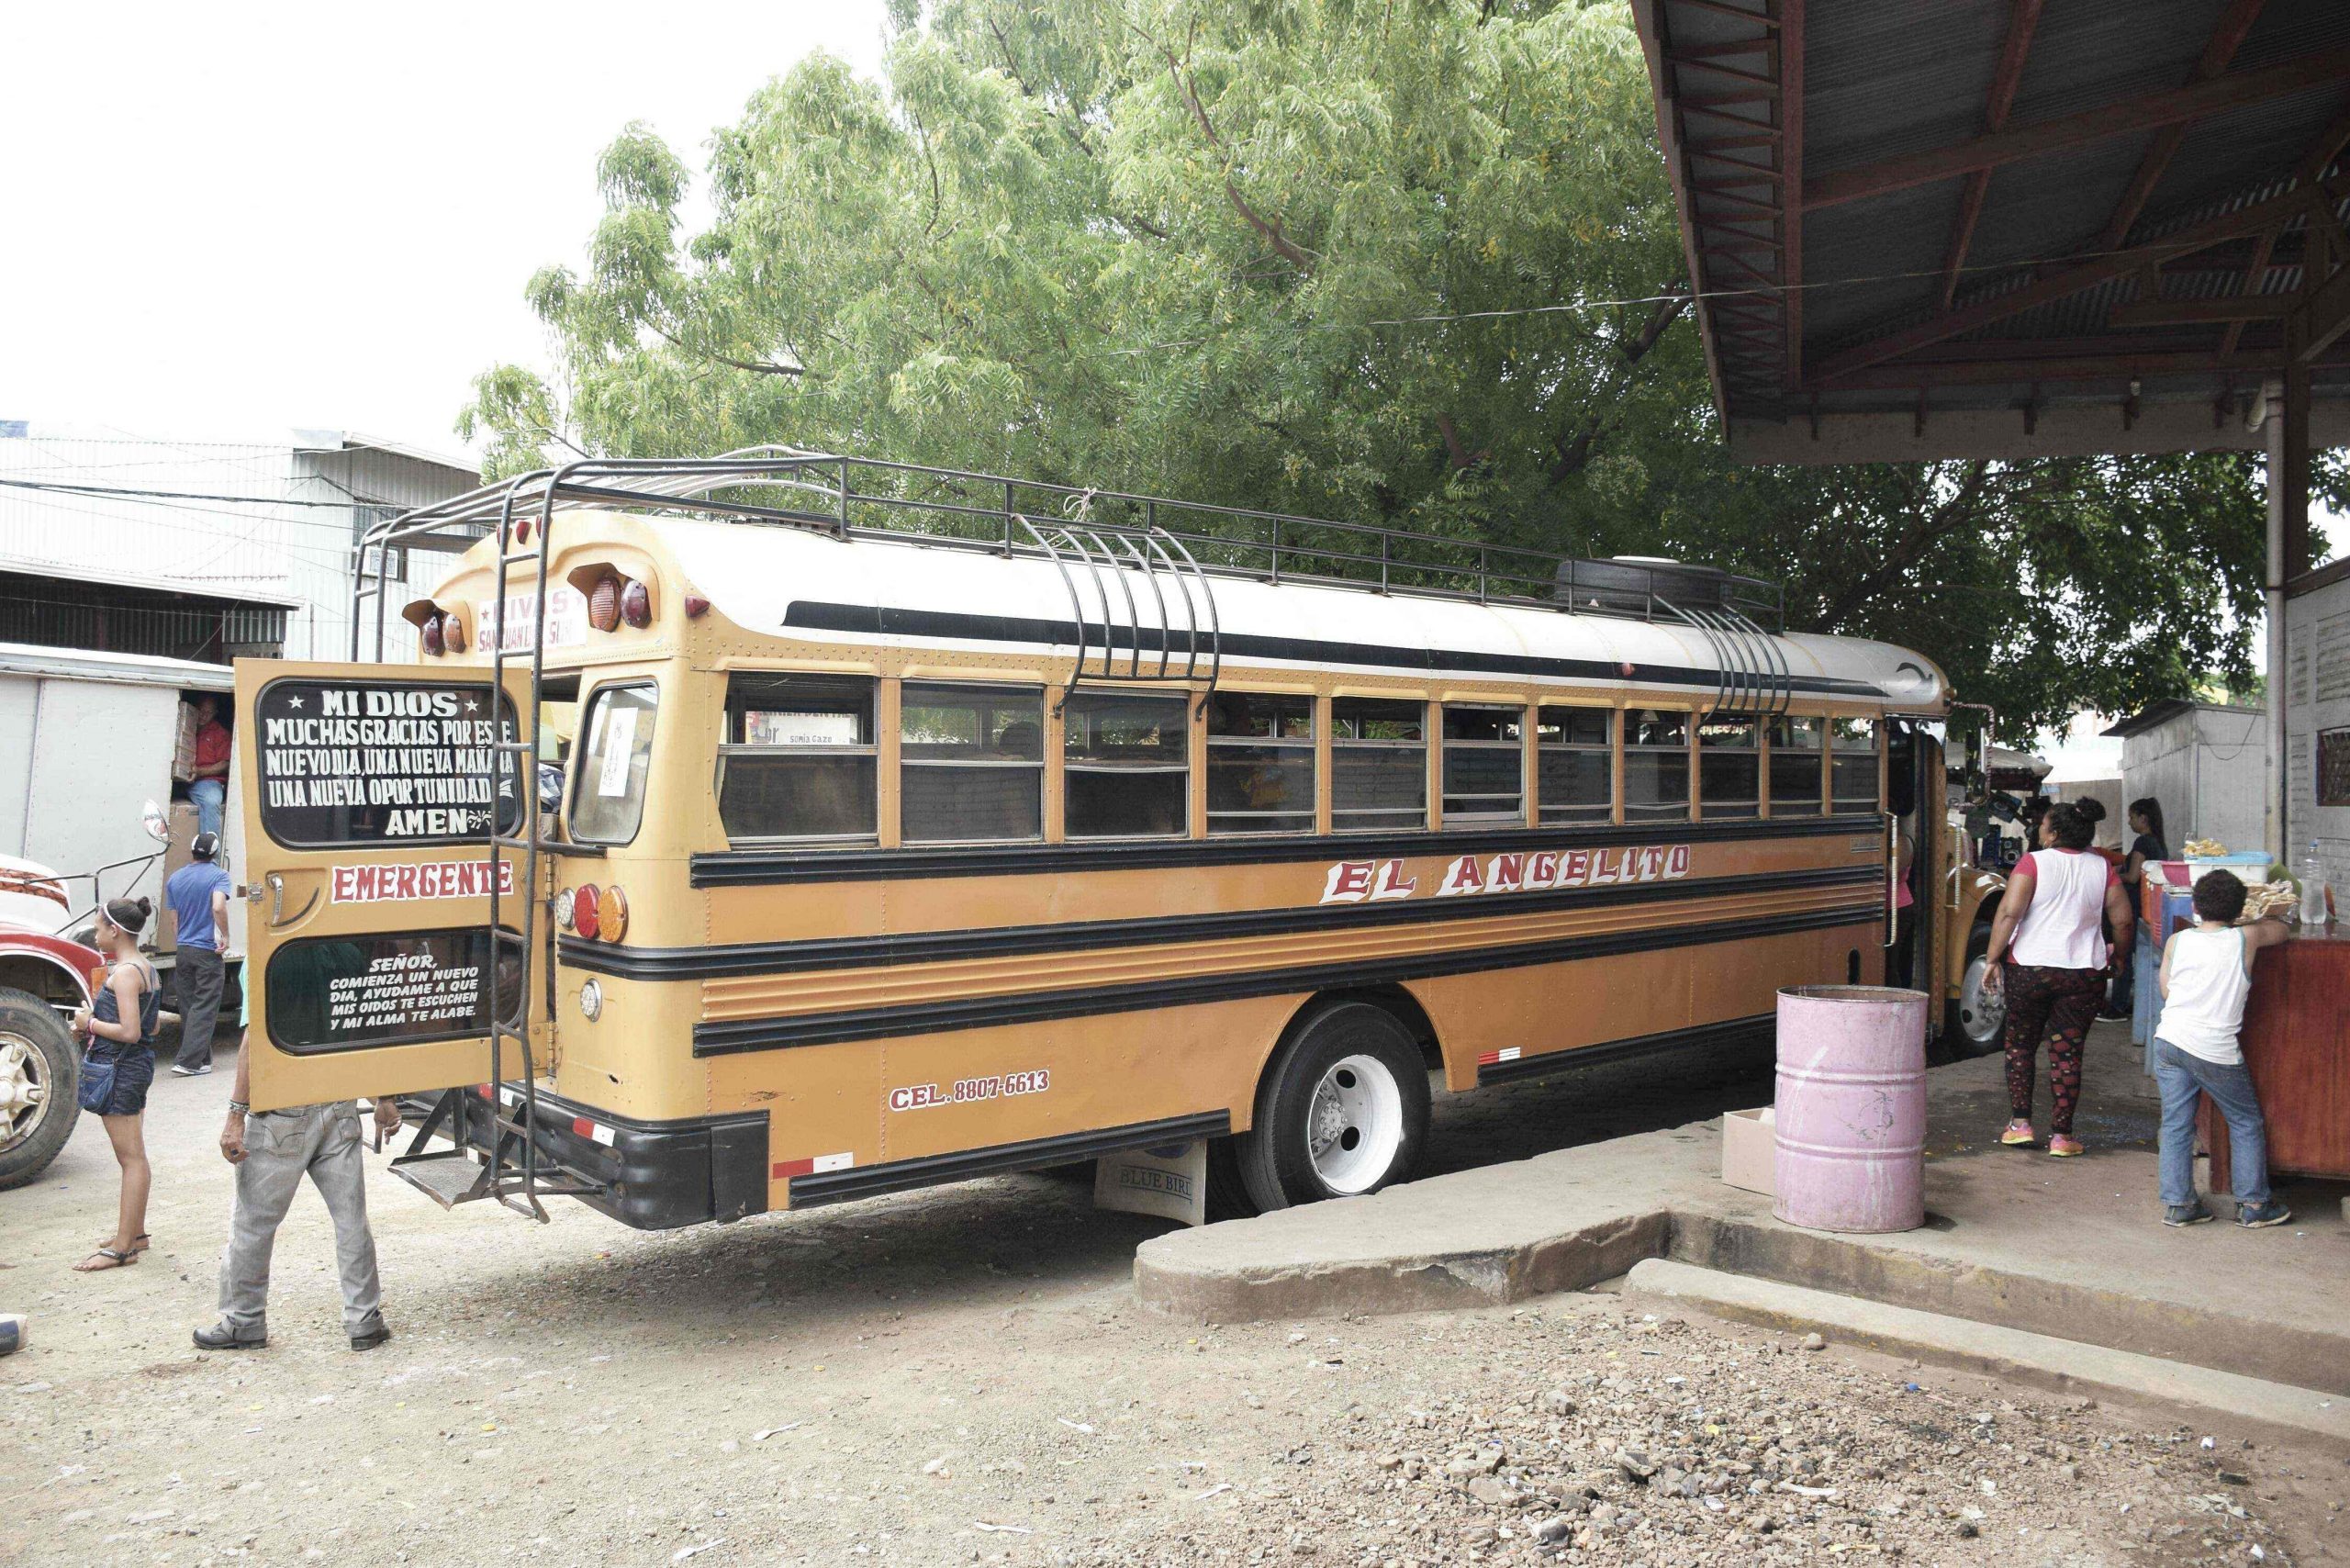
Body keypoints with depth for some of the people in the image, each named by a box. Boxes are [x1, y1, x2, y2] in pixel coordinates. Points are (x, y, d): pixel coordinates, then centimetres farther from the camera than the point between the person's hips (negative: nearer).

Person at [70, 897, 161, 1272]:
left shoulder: (123, 973, -18)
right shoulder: (146, 969, 11)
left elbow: (129, 1032, -24)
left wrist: (90, 1023, -10)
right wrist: (95, 1023, 12)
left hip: (120, 1070, -10)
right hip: (139, 1065, 10)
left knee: (131, 1159, -6)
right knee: (133, 1156, 18)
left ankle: (122, 1248, -2)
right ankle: (135, 1232, 29)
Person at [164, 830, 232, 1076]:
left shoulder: (175, 878, 10)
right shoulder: (218, 875, -9)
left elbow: (174, 917, 15)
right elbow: (218, 907, -24)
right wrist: (225, 936, -12)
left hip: (183, 950, 6)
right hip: (207, 950, -6)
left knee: (188, 1006, 13)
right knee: (204, 1008, -1)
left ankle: (201, 1058, 19)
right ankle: (188, 1061, -7)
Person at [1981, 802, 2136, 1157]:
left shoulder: (2034, 862, -8)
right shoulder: (2101, 868, 3)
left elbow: (2009, 913, -17)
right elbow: (2124, 921, 5)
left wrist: (1992, 959, -10)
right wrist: (2116, 954, 24)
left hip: (2028, 968, -2)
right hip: (2084, 974, 2)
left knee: (2020, 1045, 14)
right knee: (2067, 1053, 7)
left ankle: (2020, 1124, 12)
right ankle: (2061, 1135, 8)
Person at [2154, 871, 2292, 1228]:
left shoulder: (2177, 941, 2)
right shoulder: (2245, 939, -4)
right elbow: (2281, 930, 18)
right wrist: (2273, 915, 39)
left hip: (2169, 1041, 2)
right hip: (2216, 1051, -2)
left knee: (2176, 1124, 9)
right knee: (2246, 1124, 15)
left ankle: (2177, 1204, 10)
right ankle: (2253, 1205, 20)